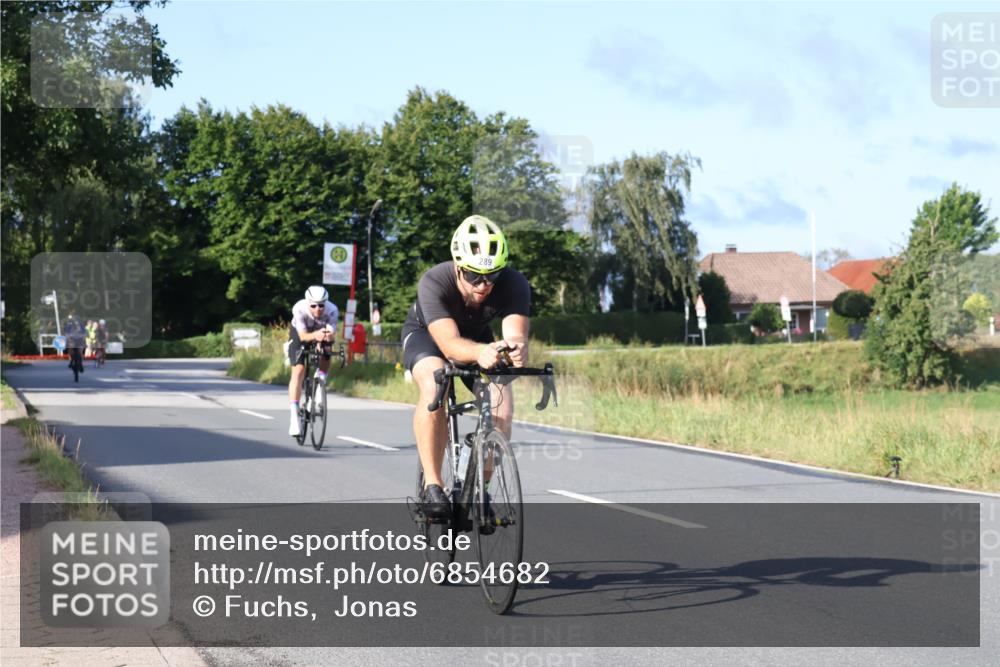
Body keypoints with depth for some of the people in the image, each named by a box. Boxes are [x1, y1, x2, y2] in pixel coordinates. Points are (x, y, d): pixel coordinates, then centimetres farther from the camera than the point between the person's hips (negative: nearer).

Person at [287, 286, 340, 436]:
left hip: (320, 335, 3)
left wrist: (328, 336, -62)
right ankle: (294, 417, -20)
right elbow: (303, 336, -37)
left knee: (325, 361, -20)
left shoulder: (332, 311, -32)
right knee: (298, 371, -17)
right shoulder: (299, 309, -36)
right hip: (300, 334, -3)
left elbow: (332, 333, -38)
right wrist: (315, 335, -58)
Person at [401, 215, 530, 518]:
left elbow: (515, 334, -44)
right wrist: (480, 352, -70)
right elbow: (450, 344, -49)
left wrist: (516, 349, -68)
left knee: (502, 405, -20)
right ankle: (431, 486, -27)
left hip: (477, 336, 3)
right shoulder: (434, 282, -38)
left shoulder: (514, 285, -32)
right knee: (433, 385, -34)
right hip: (425, 332, -3)